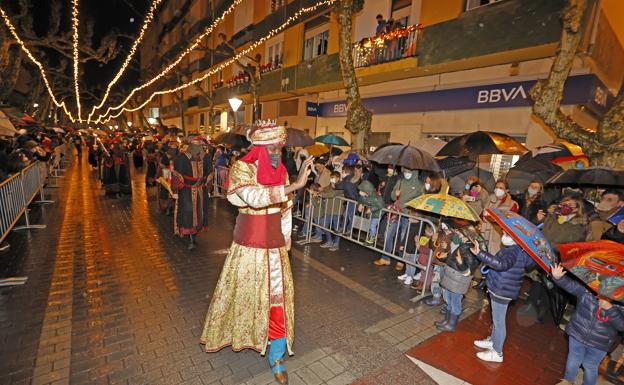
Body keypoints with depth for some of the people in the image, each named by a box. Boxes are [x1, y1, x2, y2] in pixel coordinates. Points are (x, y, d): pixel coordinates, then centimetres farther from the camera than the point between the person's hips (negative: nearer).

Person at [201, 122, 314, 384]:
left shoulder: (281, 170, 1)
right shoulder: (242, 169, -15)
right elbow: (255, 198, -36)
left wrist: (285, 245, 12)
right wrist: (296, 185, -39)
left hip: (275, 245, 4)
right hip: (249, 244, -3)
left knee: (278, 295, 7)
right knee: (244, 291, 16)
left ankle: (276, 357, 26)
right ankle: (239, 332, 48)